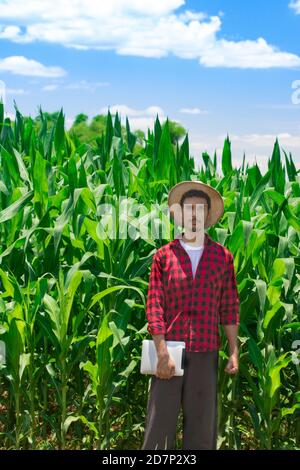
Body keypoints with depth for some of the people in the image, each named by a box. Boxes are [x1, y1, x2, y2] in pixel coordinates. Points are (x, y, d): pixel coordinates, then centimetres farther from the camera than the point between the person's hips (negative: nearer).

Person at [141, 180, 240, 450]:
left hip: (205, 352, 1)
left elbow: (230, 307, 6)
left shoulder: (222, 256, 6)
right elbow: (154, 307, -3)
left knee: (202, 423, 9)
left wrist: (234, 352, 1)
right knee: (160, 420, 1)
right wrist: (162, 354, -11)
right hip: (170, 349, -1)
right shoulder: (164, 255, 2)